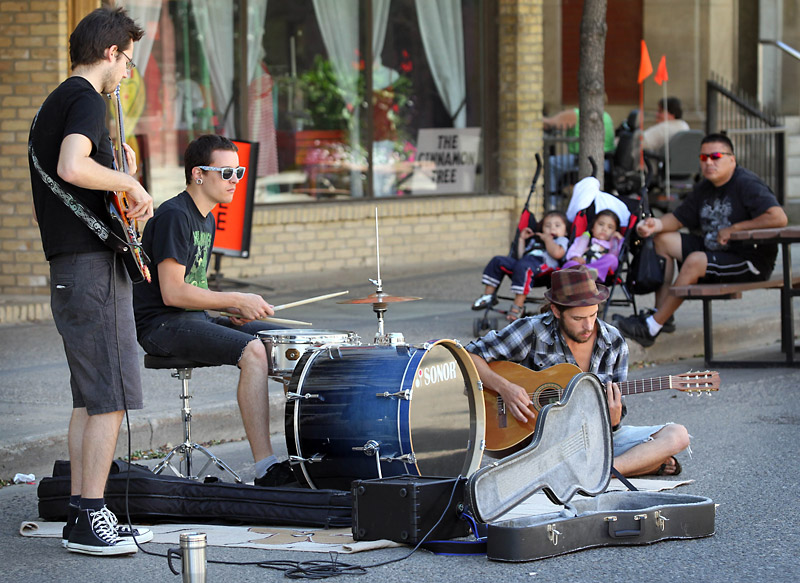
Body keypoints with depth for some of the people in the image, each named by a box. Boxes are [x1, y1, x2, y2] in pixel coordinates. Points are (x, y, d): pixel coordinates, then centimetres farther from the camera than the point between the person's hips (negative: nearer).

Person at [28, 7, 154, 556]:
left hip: (67, 270, 10)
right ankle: (91, 518, -10)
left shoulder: (51, 105, 21)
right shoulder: (87, 99, -11)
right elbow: (71, 167, -29)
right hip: (94, 266, -10)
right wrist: (130, 182, -16)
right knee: (111, 400, -9)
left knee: (89, 398, 13)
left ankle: (79, 514, 15)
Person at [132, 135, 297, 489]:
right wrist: (236, 301, -16)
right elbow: (172, 292, -21)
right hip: (162, 326, -10)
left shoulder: (206, 219, 17)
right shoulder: (174, 217, -14)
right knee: (253, 351, -31)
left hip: (196, 318, 10)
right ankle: (266, 467, -33)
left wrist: (231, 310, 4)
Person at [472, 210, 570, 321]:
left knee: (522, 265, -40)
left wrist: (547, 239, 4)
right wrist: (521, 239, 31)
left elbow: (557, 253, -8)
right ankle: (488, 295, 1)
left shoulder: (562, 240, 18)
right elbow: (521, 256, 30)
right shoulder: (535, 239, 39)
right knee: (497, 261, 2)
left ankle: (518, 305, -41)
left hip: (542, 263, -8)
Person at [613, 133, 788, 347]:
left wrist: (734, 229, -23)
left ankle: (652, 327, -26)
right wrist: (657, 224, -8)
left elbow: (779, 218, -29)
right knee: (663, 240, 5)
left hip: (751, 261, -10)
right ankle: (662, 314, -1)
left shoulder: (747, 185, -16)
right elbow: (678, 218, 16)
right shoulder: (704, 188, 10)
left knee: (695, 261, -31)